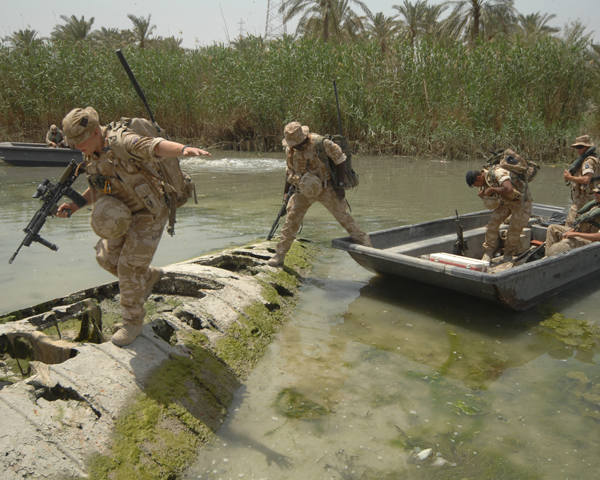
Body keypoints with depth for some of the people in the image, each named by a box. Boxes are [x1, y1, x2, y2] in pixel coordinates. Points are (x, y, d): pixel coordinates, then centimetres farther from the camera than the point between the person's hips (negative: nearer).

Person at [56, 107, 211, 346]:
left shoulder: (123, 143, -26)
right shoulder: (92, 155, 2)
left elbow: (157, 146, -45)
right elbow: (98, 188, 16)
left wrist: (184, 149, -66)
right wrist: (74, 205, 3)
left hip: (148, 214, -8)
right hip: (124, 214, 9)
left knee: (129, 267, -6)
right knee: (107, 257, 12)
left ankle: (133, 322, 14)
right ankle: (149, 275, 37)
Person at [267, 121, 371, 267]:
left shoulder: (321, 143, -19)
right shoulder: (290, 149, -4)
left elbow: (340, 160, -11)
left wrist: (340, 186, -12)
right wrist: (286, 192, 14)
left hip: (325, 189, -3)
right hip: (303, 192, 4)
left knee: (342, 215, -7)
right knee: (291, 221, 1)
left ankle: (364, 242, 4)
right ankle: (279, 255, 11)